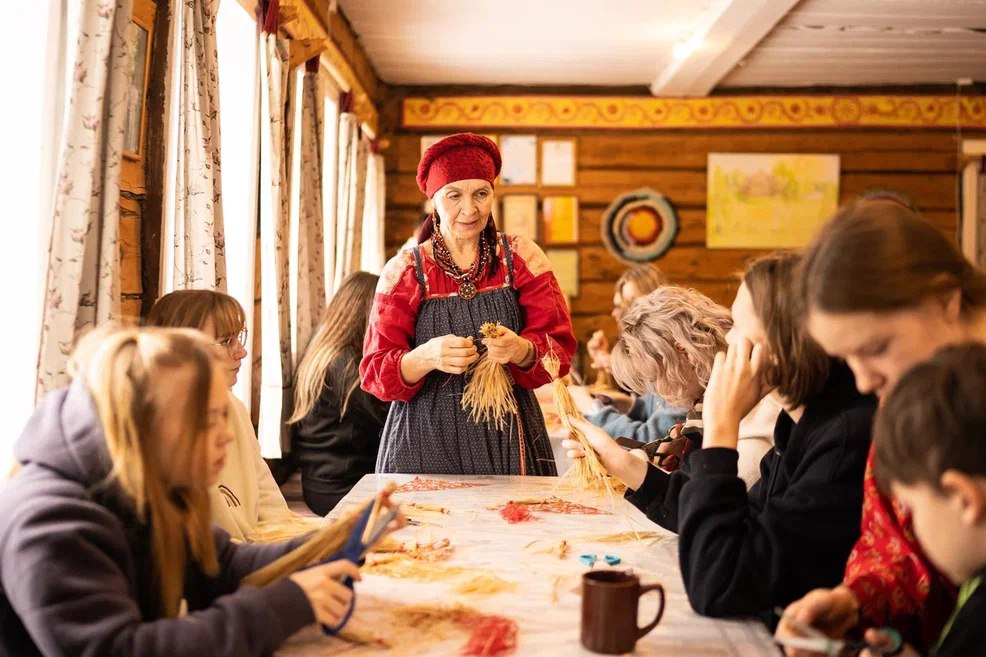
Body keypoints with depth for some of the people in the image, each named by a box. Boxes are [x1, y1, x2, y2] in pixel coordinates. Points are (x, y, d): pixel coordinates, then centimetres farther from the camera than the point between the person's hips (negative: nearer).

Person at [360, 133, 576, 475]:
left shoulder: (521, 256, 2)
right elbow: (376, 371, -6)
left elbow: (559, 347, -3)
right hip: (426, 444, -1)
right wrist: (427, 357, -26)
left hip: (507, 441, 1)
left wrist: (521, 350, -25)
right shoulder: (405, 270, -1)